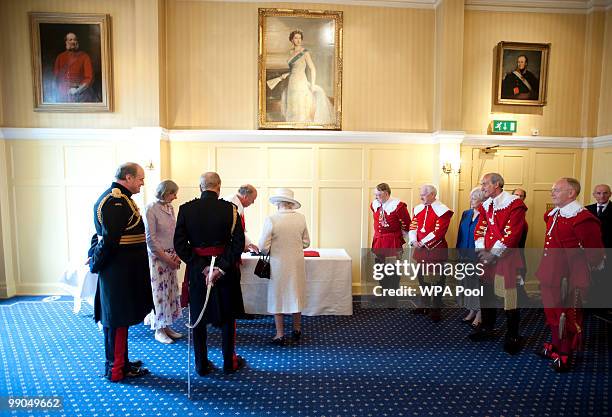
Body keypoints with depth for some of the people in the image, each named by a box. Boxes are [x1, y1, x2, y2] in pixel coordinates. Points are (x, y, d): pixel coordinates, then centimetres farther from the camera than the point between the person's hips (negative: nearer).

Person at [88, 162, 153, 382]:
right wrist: (96, 264, -10)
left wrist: (94, 257, 12)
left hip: (123, 270, 10)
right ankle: (116, 369, 18)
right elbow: (109, 239, -22)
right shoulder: (118, 201, -20)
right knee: (118, 320, 3)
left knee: (117, 319, 19)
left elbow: (102, 234, 18)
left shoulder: (109, 197, 15)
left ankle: (119, 362, 33)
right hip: (120, 271, -10)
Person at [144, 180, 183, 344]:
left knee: (171, 290, 10)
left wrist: (177, 255, -1)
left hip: (171, 256, 6)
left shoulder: (170, 208, 8)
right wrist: (166, 258, -12)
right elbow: (151, 238, -12)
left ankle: (167, 326, 23)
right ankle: (159, 330, 16)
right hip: (157, 256, -6)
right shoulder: (151, 209, -11)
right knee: (160, 291, 2)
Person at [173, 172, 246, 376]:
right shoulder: (230, 209, -9)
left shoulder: (186, 209, -5)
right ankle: (229, 362, 26)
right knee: (228, 316, 14)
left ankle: (201, 364, 26)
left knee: (198, 317, 15)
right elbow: (238, 243, -14)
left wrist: (201, 267, -8)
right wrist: (221, 268, -14)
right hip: (226, 271, -1)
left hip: (196, 270, 1)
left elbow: (179, 244, -7)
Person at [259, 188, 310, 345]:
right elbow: (306, 242, 0)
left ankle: (280, 335, 21)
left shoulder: (271, 220, -17)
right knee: (296, 295, 19)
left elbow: (263, 247, -15)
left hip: (278, 265, -3)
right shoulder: (301, 218, -8)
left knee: (277, 298, 12)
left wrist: (272, 249, 7)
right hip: (297, 264, 3)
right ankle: (297, 331, 33)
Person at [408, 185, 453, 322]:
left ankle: (436, 309, 15)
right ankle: (424, 304, 32)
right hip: (420, 249, 6)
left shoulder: (442, 210, -11)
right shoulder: (417, 209, 9)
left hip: (436, 249, -6)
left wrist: (423, 243, -17)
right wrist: (414, 241, -10)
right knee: (422, 278, 16)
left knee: (436, 279, 3)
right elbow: (413, 227, 6)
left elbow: (438, 232, -17)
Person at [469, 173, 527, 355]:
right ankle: (487, 327, 32)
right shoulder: (485, 205, 12)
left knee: (508, 296, 0)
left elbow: (512, 234, -17)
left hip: (505, 257, -7)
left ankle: (512, 336, 17)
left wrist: (493, 254, -15)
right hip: (486, 257, 7)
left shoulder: (514, 204, -11)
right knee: (486, 293, 15)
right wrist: (481, 250, -5)